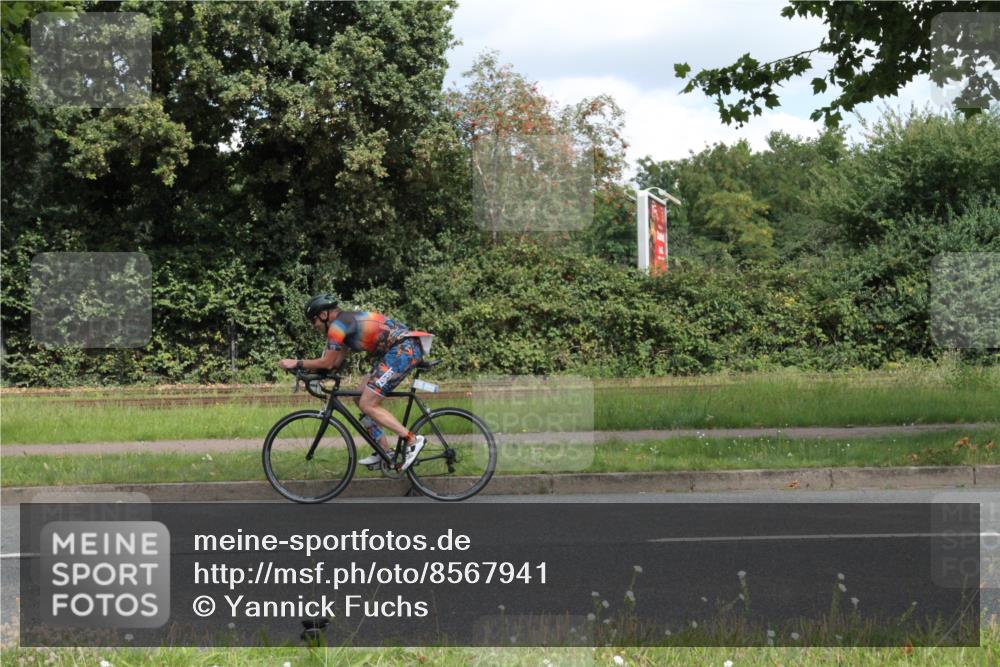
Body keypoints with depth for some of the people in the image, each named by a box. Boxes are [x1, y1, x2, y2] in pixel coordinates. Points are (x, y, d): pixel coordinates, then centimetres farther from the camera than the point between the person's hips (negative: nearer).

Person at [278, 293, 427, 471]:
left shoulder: (337, 325, -11)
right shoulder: (347, 320, 19)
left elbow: (327, 363, -10)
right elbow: (336, 362, 21)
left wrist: (297, 363, -1)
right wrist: (306, 368, 15)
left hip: (403, 349, -10)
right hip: (401, 349, 10)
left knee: (367, 405, -9)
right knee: (360, 398, 12)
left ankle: (413, 440, -9)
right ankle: (385, 452, 15)